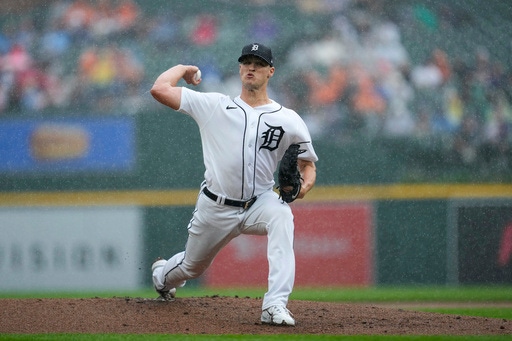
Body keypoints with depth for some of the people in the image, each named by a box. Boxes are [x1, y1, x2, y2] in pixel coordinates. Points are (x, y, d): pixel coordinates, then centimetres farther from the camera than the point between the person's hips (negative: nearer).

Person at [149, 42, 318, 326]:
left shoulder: (289, 120, -2)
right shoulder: (214, 106, -3)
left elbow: (308, 164, 6)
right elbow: (160, 89, -10)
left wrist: (304, 186, -15)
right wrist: (183, 68, 6)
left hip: (259, 204, -1)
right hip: (215, 207, 1)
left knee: (281, 216, -36)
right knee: (192, 267, 18)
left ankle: (275, 305, -42)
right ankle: (162, 276, 60)